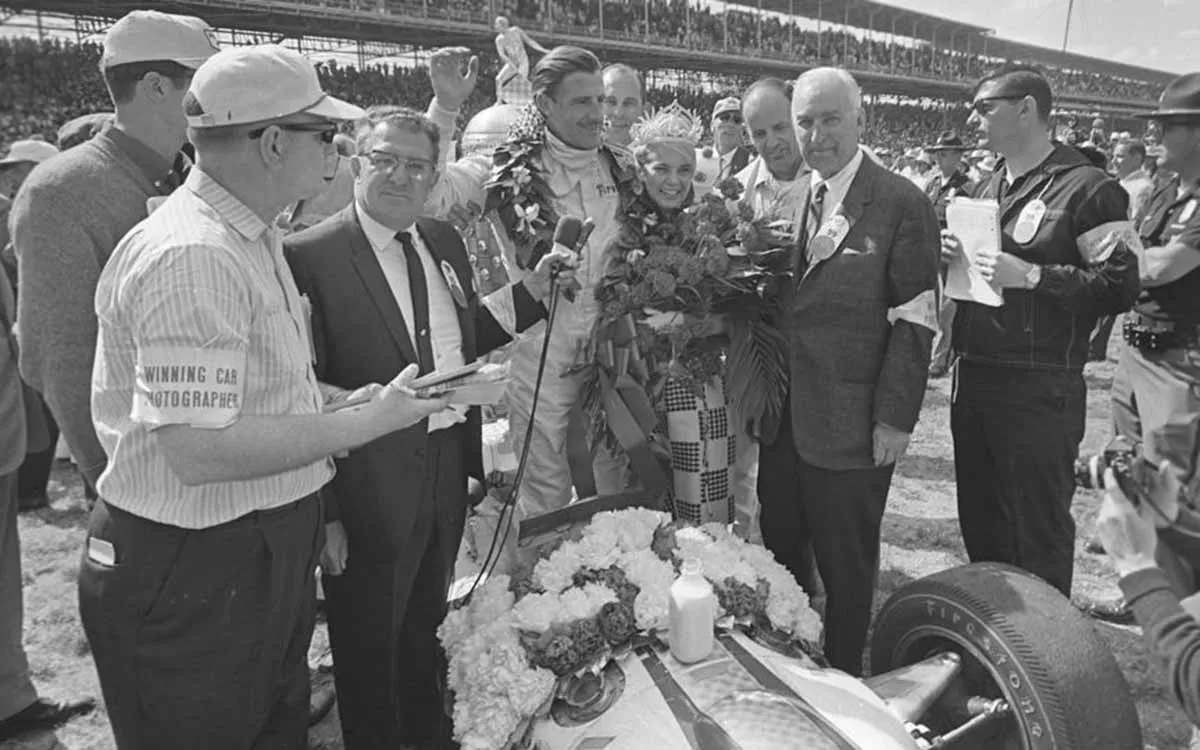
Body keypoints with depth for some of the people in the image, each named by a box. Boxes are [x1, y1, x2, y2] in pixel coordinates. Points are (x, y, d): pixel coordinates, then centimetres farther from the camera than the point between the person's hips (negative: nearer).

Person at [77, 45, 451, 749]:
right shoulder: (190, 255, -24)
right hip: (193, 577, -9)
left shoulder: (254, 237, 10)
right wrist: (366, 422, -22)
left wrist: (338, 400, 3)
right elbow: (198, 451, -28)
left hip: (272, 554, 10)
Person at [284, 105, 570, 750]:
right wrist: (324, 513, -16)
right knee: (369, 645, 15)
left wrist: (533, 288, 1)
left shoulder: (444, 242, 5)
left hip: (448, 468, 7)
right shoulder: (311, 256, -16)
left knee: (425, 625, 27)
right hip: (371, 487, -7)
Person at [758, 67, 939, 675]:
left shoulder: (902, 205, -8)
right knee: (779, 548, 15)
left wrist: (896, 418, -13)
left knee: (845, 567, 9)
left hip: (851, 424, -5)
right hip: (781, 417, 5)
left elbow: (915, 320, -10)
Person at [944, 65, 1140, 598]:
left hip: (1039, 391, -7)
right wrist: (951, 254, 1)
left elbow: (1119, 287, -14)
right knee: (979, 521, 18)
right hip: (973, 376, 8)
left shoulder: (1088, 189, -8)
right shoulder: (988, 188, 15)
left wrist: (1031, 276, -22)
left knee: (1037, 532, 3)